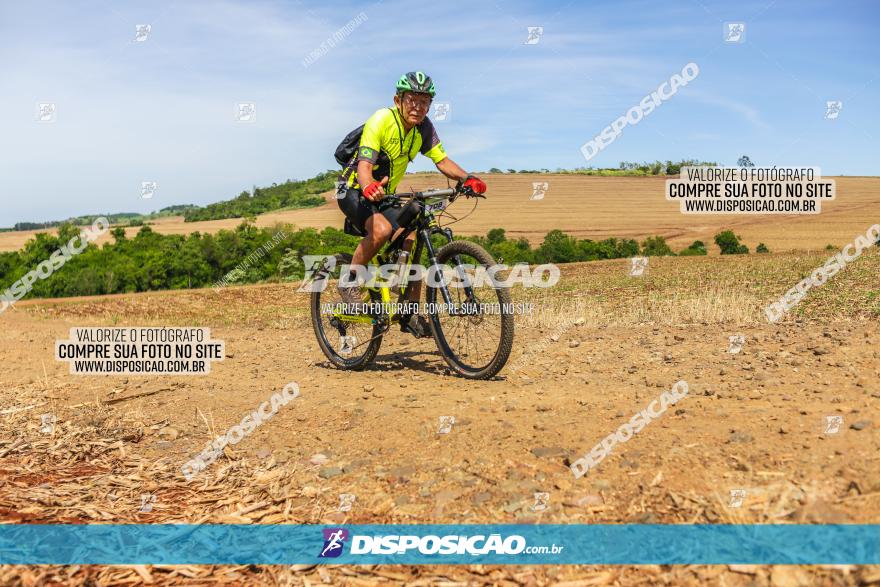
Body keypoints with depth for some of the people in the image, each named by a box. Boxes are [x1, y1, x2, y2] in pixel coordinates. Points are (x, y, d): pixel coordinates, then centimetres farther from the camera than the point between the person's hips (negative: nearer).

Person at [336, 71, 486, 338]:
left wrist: (467, 178, -26)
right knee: (381, 229, -34)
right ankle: (349, 282, -13)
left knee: (413, 244, -7)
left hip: (385, 195, 7)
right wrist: (369, 188, -58)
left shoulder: (423, 127, -6)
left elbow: (443, 161, -6)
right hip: (354, 191, -6)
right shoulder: (381, 121, -24)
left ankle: (410, 315, 5)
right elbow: (364, 165, -35)